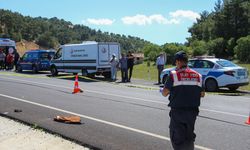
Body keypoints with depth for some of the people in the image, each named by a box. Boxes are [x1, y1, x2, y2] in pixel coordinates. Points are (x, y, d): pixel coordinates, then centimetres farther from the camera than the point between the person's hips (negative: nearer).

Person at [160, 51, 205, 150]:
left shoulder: (174, 74, -11)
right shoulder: (197, 75, 5)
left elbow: (165, 93, -10)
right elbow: (202, 94, 9)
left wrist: (162, 90, 13)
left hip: (177, 111, -5)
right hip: (192, 111, 5)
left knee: (176, 138, 4)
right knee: (189, 136, 20)